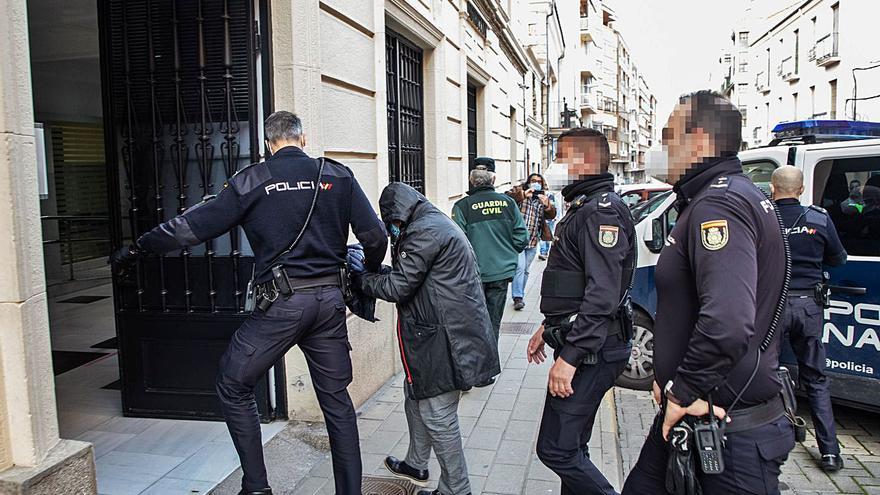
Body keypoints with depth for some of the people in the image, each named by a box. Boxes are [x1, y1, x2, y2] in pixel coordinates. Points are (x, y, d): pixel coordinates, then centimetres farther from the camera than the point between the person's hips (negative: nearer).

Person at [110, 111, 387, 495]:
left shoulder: (251, 180, 0)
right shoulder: (338, 176, 5)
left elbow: (192, 226, 1)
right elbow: (375, 236, 2)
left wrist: (137, 249, 15)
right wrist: (369, 275, 22)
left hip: (281, 303, -3)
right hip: (330, 299, 4)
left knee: (233, 387, 15)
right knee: (336, 398, 14)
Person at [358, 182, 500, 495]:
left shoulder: (424, 231, -17)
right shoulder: (438, 223, 17)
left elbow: (398, 287, -15)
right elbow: (409, 274, 16)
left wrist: (361, 279, -1)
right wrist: (374, 270, 7)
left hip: (445, 338, -11)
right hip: (444, 331, 11)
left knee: (437, 416, 1)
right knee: (416, 394, 23)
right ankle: (416, 464, 40)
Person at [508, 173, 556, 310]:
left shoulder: (543, 198, 14)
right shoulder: (519, 191, 0)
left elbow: (552, 215, 1)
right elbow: (507, 197, -20)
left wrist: (547, 205, -19)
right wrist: (523, 195, -33)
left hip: (533, 241, 5)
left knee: (525, 270, 13)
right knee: (519, 267, -15)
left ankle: (520, 295, 24)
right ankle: (517, 297, -13)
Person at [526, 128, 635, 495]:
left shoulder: (602, 210, -17)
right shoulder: (583, 207, 18)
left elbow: (603, 295, -26)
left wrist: (570, 357, -26)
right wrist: (548, 327, 24)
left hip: (591, 350, -11)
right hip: (579, 344, 11)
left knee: (555, 449, -7)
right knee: (571, 446, 18)